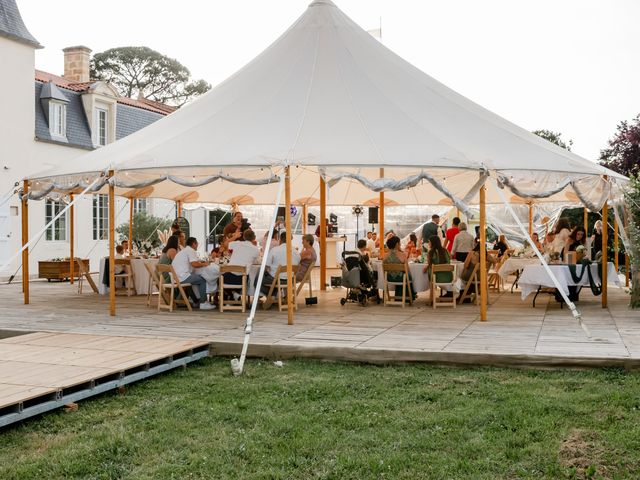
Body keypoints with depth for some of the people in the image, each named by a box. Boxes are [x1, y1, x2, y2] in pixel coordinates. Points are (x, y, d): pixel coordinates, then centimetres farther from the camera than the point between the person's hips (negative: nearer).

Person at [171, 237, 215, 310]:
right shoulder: (191, 250, -6)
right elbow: (194, 264, -17)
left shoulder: (183, 251, 24)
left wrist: (200, 262, 20)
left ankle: (196, 302, 30)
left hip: (175, 278, 10)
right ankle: (203, 303, 0)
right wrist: (204, 264, -1)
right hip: (183, 277, -10)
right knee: (202, 280, 0)